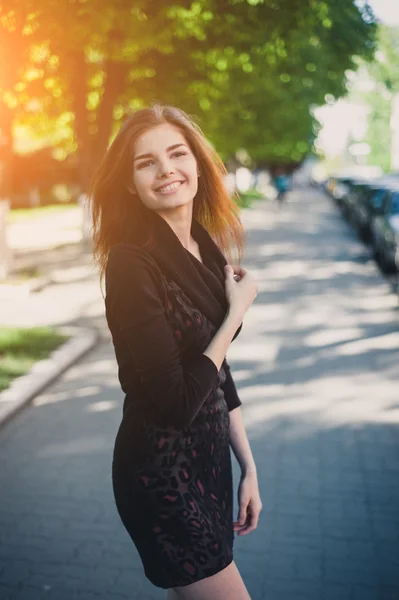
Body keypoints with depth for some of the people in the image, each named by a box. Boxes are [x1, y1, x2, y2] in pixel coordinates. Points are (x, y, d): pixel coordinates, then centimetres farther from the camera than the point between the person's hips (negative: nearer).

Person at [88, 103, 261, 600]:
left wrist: (248, 466, 11)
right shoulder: (132, 264, -21)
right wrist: (238, 310, -16)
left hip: (210, 456, 7)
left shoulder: (206, 250, 2)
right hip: (162, 472, -7)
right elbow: (176, 403, -23)